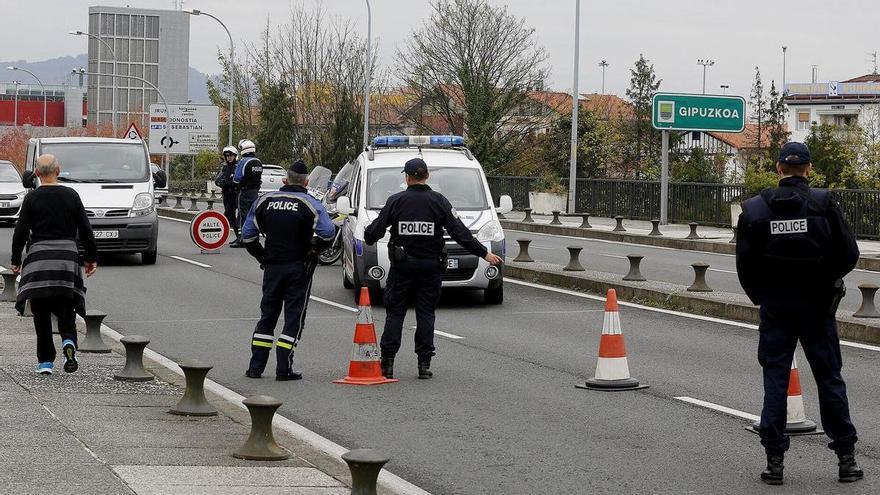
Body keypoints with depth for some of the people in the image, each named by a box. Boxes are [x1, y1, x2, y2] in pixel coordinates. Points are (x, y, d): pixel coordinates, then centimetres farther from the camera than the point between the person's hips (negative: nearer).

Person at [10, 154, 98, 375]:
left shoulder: (32, 198, -3)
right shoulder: (71, 195, 3)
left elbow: (21, 231, -3)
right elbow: (85, 230, 5)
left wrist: (16, 260, 7)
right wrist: (92, 258, 14)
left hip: (39, 257, -2)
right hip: (67, 255, 2)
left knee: (41, 313, 5)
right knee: (65, 309, 11)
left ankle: (45, 361, 2)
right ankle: (69, 342, -17)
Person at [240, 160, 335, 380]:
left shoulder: (265, 201, 3)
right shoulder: (310, 204, -9)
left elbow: (248, 235, 5)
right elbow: (328, 233, -20)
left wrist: (262, 256, 12)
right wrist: (314, 250, -3)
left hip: (272, 266, 3)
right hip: (299, 268, -3)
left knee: (268, 315, 13)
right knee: (294, 317, 2)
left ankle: (256, 366, 12)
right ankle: (284, 369, -3)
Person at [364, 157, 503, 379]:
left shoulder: (395, 201, -4)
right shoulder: (439, 201, -3)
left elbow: (375, 230, -1)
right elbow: (460, 232, -6)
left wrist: (367, 237, 23)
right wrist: (484, 253, -2)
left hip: (402, 266, 0)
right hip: (431, 266, 1)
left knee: (395, 312, 6)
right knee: (426, 313, 6)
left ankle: (387, 363, 2)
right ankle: (424, 364, 3)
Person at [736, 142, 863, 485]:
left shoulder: (756, 209, -5)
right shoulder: (824, 205, -9)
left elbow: (744, 263, -5)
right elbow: (849, 254, -8)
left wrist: (761, 296, 10)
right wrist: (827, 280, 10)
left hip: (775, 306, 0)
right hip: (818, 306, 0)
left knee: (775, 380, 7)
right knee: (829, 379, 8)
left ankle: (774, 460, 3)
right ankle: (846, 459, 10)